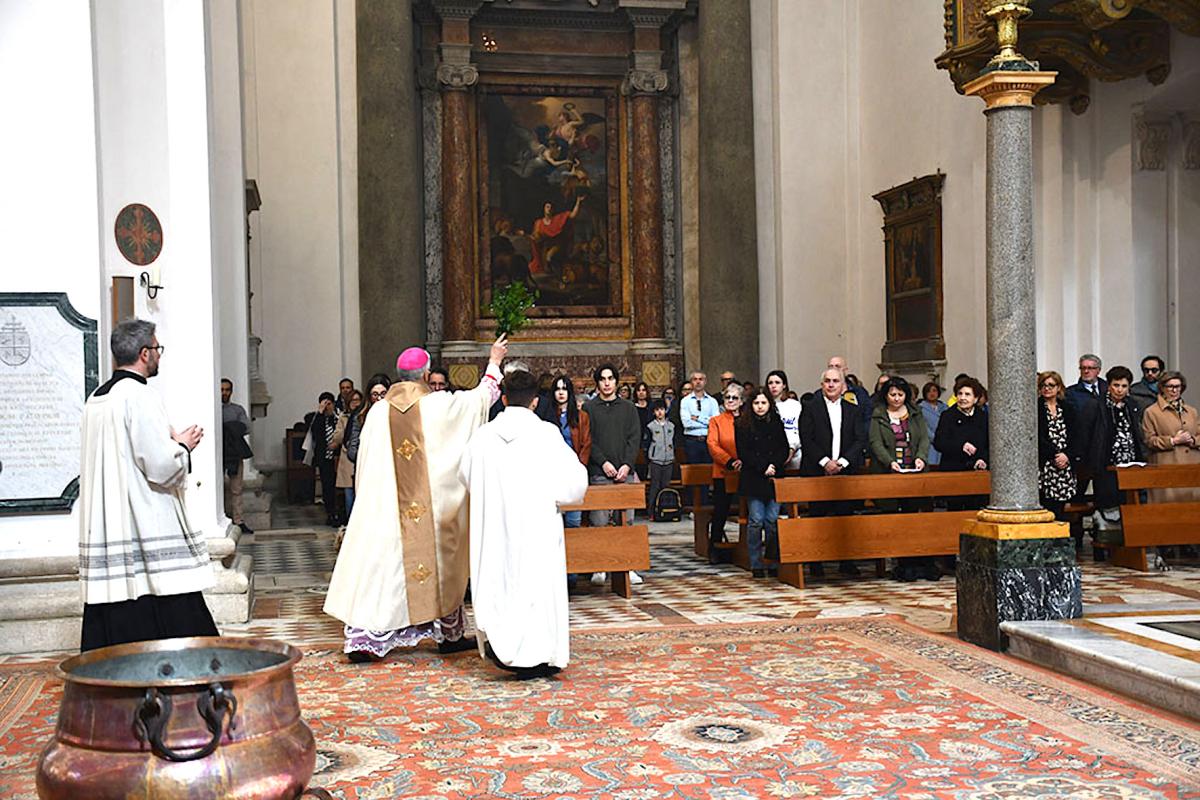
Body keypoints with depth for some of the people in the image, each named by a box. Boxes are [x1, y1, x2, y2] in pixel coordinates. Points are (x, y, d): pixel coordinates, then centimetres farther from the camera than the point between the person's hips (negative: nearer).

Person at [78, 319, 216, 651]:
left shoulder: (95, 399, 13)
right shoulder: (139, 396, -13)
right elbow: (161, 467, -18)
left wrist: (170, 442, 19)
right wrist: (183, 445, 1)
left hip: (102, 524, 9)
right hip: (146, 530, -8)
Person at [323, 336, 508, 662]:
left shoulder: (378, 410, 0)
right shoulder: (438, 405, -8)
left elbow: (365, 461, 5)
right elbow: (482, 396, 6)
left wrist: (370, 499, 18)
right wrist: (494, 362, 22)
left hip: (386, 505, 2)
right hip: (433, 505, -2)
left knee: (377, 564, 2)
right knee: (441, 562, 12)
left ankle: (362, 638, -3)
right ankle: (450, 633, 23)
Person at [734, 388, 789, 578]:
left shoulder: (777, 423, 11)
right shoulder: (742, 425, 3)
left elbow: (784, 449, 8)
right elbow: (743, 452, -3)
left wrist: (774, 466, -9)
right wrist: (763, 468, -11)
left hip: (774, 478, 2)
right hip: (753, 479, -2)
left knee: (773, 520, -2)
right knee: (756, 521, -5)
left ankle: (773, 562, 5)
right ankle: (756, 564, 1)